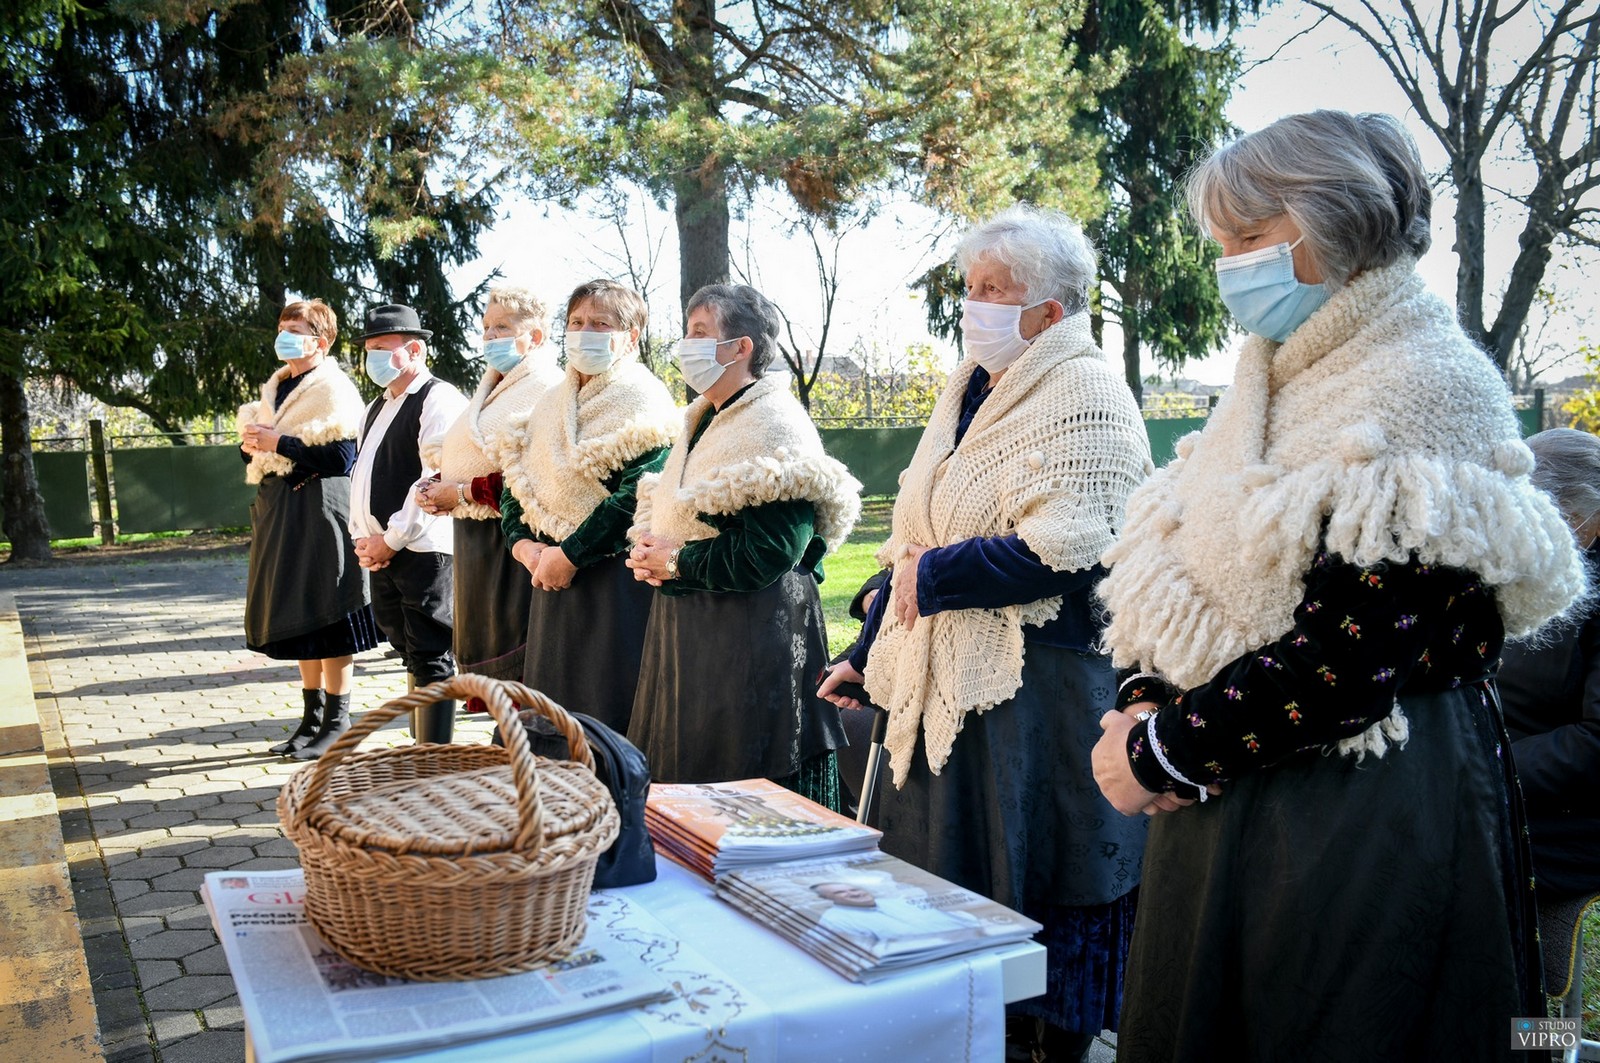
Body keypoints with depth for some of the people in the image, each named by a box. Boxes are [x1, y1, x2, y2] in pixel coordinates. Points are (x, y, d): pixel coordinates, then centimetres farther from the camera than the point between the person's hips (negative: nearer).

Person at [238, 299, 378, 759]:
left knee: (327, 617, -4)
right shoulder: (275, 388, 18)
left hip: (319, 510, -8)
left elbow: (341, 457, -18)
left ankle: (337, 721, 5)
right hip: (279, 512, 9)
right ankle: (313, 718, 21)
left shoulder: (333, 388, -8)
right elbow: (253, 440, 21)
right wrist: (251, 442, -2)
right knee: (295, 617, 12)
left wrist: (279, 443, -17)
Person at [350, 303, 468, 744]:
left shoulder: (439, 400, -9)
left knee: (431, 660, -4)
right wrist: (362, 537, 7)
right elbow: (362, 472, 22)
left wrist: (391, 541, -14)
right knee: (413, 656, 14)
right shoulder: (379, 406, 20)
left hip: (422, 552, -9)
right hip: (382, 552, 9)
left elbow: (437, 480, -17)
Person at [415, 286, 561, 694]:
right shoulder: (493, 388, 21)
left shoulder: (545, 389, -11)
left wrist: (463, 494, -16)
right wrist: (435, 489, 3)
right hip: (474, 544, 10)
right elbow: (457, 459, 25)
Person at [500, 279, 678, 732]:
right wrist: (523, 543, -2)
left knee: (611, 717, -4)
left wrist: (569, 555, -16)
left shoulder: (642, 400, -8)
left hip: (616, 581, -7)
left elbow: (638, 496, -19)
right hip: (552, 576, 7)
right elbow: (516, 481, 16)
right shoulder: (551, 404, 16)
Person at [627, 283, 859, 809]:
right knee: (686, 778, 16)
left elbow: (769, 551, -23)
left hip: (751, 639, -9)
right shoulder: (703, 421, 15)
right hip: (687, 628, 9)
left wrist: (677, 562, -14)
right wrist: (648, 550, -2)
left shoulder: (775, 424, -14)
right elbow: (658, 508, 21)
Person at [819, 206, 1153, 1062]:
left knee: (1029, 885, 4)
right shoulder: (970, 391, 14)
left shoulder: (1084, 395, -12)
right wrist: (868, 653, 18)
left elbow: (1065, 551, -24)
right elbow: (916, 540, 19)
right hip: (947, 685, 9)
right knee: (943, 879, 16)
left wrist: (932, 579, -15)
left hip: (1041, 688, -8)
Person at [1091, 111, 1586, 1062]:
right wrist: (1147, 710, -7)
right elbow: (1175, 575, 10)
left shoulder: (1428, 387, -14)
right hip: (1228, 799, 8)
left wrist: (1161, 755, -16)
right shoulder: (1278, 385, 12)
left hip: (1367, 813, -8)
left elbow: (1347, 651, -23)